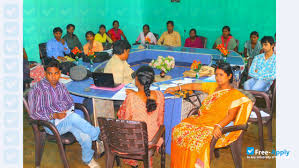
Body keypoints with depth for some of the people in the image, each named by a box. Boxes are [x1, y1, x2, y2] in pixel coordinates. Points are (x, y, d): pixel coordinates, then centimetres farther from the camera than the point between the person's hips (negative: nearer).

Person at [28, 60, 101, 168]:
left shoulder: (60, 86, 10)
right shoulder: (39, 89, -8)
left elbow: (70, 102, 16)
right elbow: (35, 114, -10)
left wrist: (67, 109, -7)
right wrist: (55, 115, -20)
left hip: (67, 117, 5)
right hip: (52, 124, -5)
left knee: (85, 138, -22)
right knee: (73, 117, -36)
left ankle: (88, 159, 3)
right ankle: (97, 135, -20)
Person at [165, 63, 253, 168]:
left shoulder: (235, 94, -4)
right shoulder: (214, 87, 16)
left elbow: (231, 115, -14)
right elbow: (194, 86, 22)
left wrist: (218, 126, -30)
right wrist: (176, 88, 25)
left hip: (218, 126, -7)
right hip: (202, 120, 7)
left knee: (197, 140, -33)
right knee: (178, 130, -14)